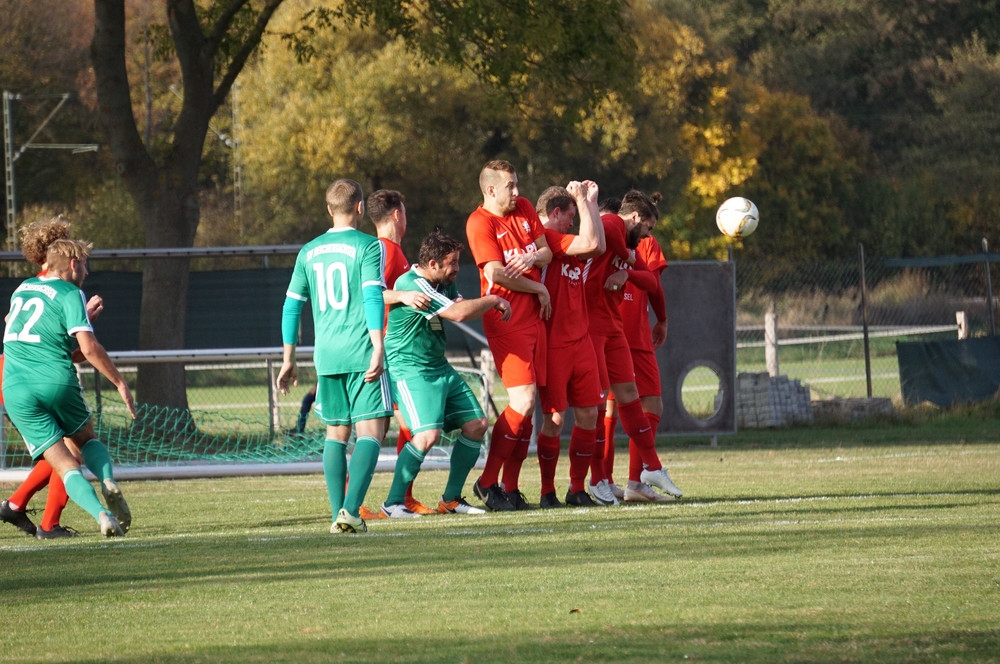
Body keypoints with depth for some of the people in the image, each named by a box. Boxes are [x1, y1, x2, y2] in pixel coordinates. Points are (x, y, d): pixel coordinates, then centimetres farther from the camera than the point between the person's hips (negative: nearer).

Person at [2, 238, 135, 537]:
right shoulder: (70, 294, 1)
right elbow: (88, 347, -11)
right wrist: (120, 383, -4)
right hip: (57, 382, -3)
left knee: (65, 464, 0)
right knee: (86, 439, 25)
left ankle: (101, 513, -21)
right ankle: (108, 482, -3)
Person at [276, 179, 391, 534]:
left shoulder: (309, 251, 12)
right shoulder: (368, 245, -3)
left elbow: (292, 305, 15)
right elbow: (373, 298, -12)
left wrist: (288, 359, 21)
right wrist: (378, 350, -15)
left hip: (326, 356, 5)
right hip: (362, 353, -5)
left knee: (335, 435, 13)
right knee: (370, 432, -6)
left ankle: (338, 514, 8)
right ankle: (351, 511, -21)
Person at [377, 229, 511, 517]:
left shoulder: (442, 284, 9)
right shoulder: (413, 285, -22)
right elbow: (459, 313, -28)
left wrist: (491, 304, -4)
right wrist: (492, 300, -15)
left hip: (440, 368, 10)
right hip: (410, 371, -10)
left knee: (476, 425, 5)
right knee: (429, 434, -25)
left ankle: (451, 499, 15)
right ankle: (393, 503, -13)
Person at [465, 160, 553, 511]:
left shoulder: (524, 209, 12)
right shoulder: (480, 222, -10)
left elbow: (547, 251, 15)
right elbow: (497, 274, -16)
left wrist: (531, 258, -8)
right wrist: (539, 288, -4)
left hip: (533, 316, 7)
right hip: (506, 320, -7)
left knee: (526, 404, 5)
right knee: (523, 401, -16)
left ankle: (510, 487, 10)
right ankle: (487, 482, -7)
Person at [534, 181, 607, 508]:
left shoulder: (564, 242, 18)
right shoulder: (544, 237, -10)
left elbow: (598, 246, 14)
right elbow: (591, 244, -18)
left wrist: (591, 202, 14)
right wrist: (582, 200, -9)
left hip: (579, 339, 8)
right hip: (552, 343, -8)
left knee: (589, 413, 4)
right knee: (555, 417, -6)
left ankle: (578, 488, 12)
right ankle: (548, 491, 4)